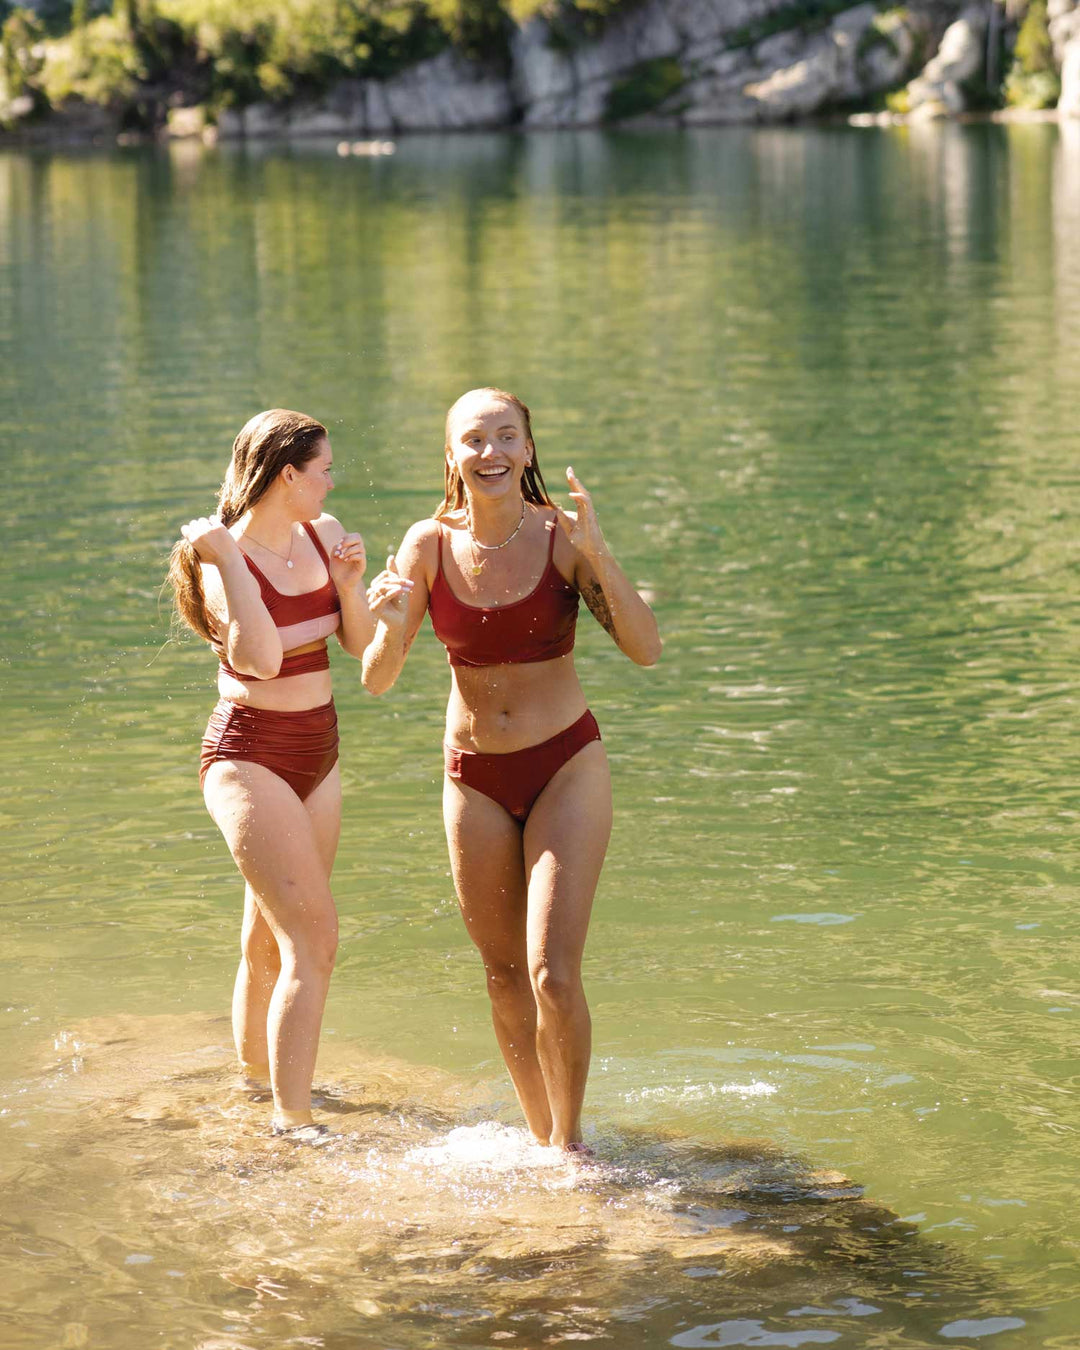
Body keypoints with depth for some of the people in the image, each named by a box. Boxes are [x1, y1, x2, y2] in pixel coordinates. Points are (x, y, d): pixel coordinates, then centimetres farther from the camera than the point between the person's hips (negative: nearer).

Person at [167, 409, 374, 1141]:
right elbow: (260, 658, -31)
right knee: (315, 933, -17)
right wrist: (226, 560, -31)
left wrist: (351, 583, -11)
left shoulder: (326, 536, 4)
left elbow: (363, 644, 6)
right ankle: (294, 1121, -18)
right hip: (248, 756, -7)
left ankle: (258, 1070, 40)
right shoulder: (223, 560, -16)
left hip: (318, 752, 7)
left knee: (271, 936, 20)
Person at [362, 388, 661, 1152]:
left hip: (565, 768, -3)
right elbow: (378, 680, -6)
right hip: (476, 779, 3)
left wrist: (599, 556, -29)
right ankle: (543, 1137, 30)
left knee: (554, 975, -13)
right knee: (505, 979, 12)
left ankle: (571, 1140, 7)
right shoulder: (429, 545, -6)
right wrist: (389, 625, -28)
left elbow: (645, 650, -18)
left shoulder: (561, 537, -12)